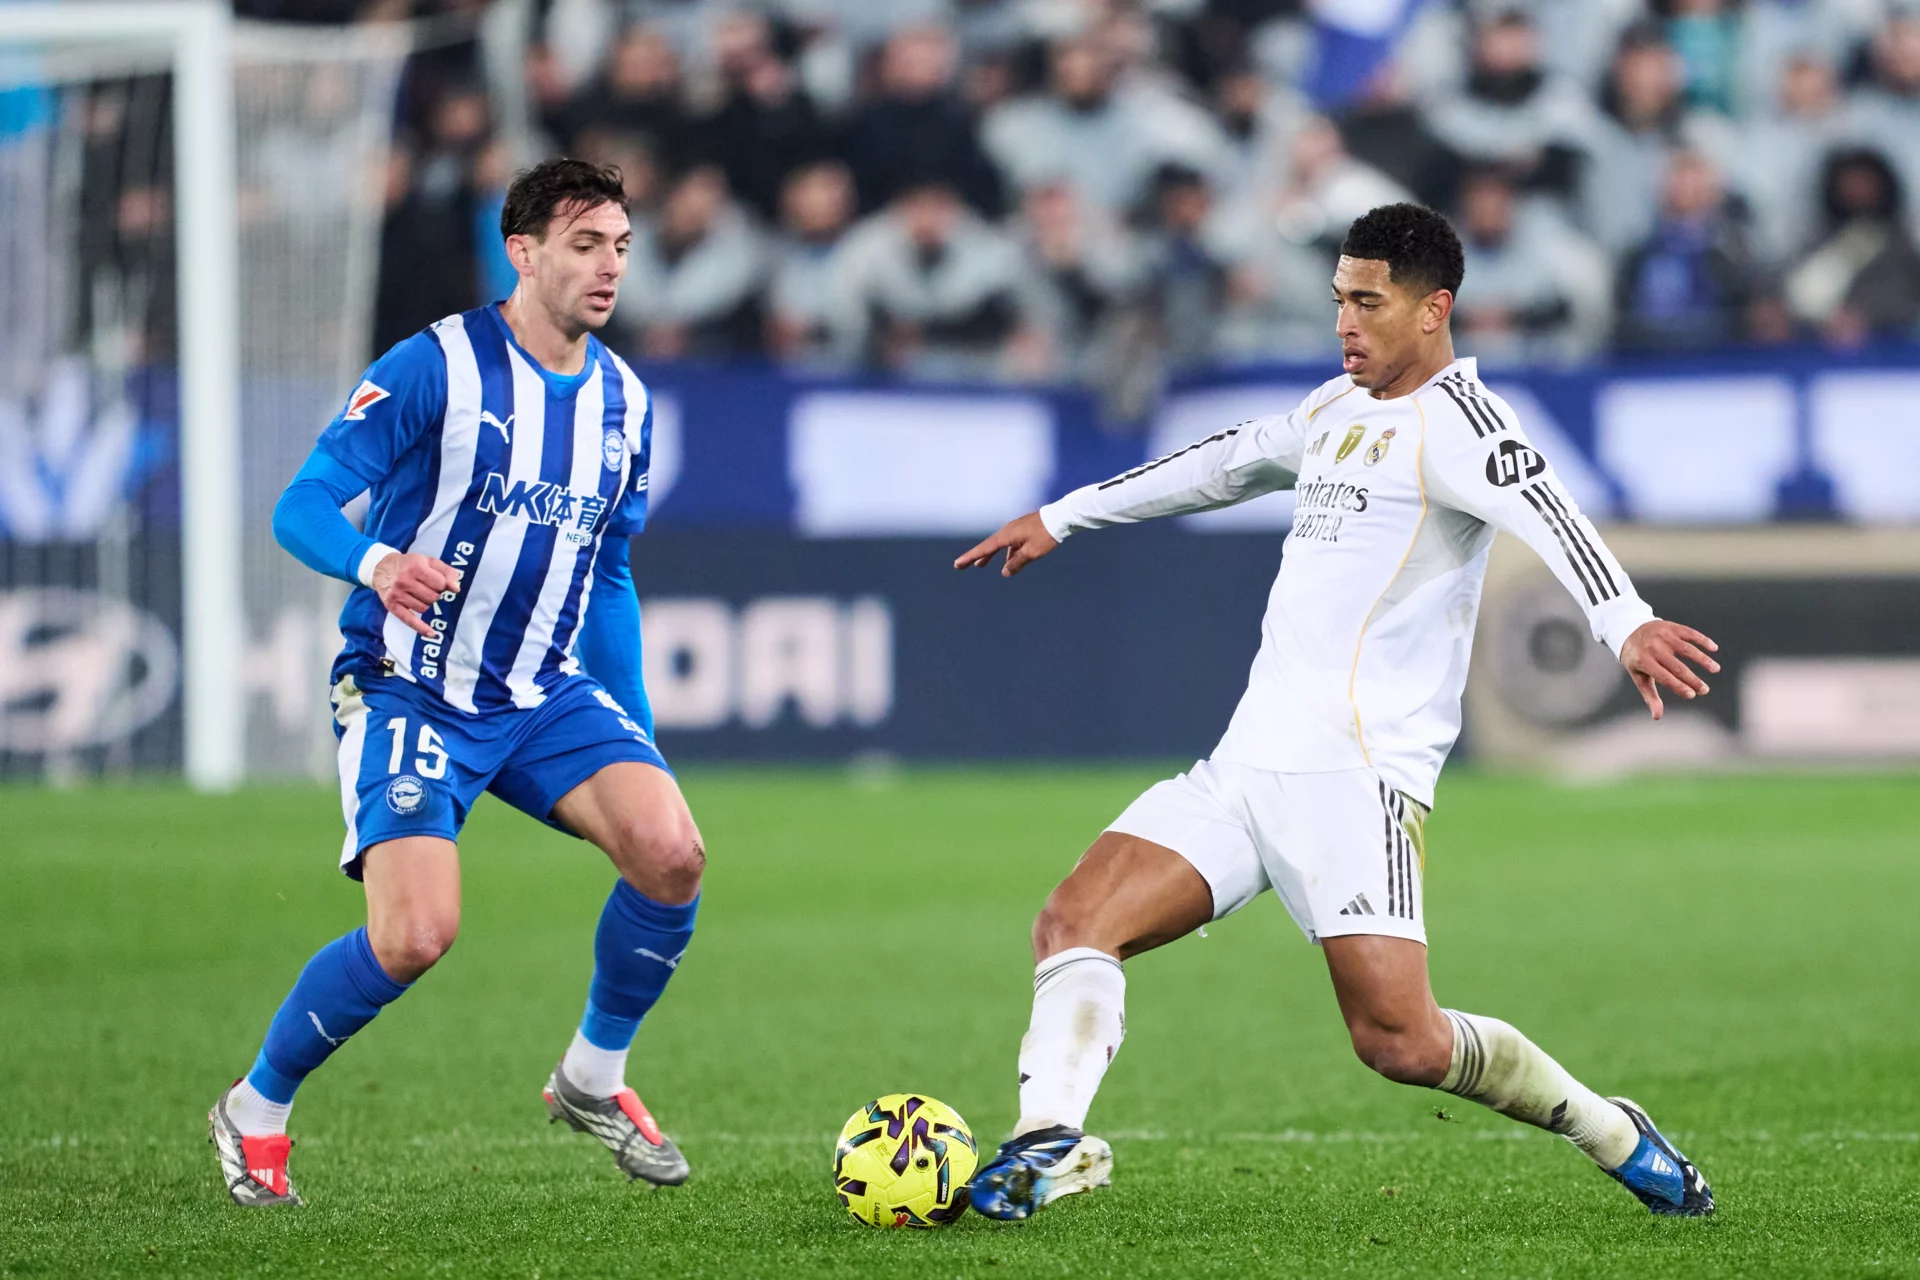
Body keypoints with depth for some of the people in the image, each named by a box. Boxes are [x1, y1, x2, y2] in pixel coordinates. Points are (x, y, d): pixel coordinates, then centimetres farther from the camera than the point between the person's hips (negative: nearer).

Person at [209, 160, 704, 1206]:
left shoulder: (621, 400, 8)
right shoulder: (434, 367, -12)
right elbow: (302, 507, -15)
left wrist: (638, 740, 18)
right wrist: (377, 563, -37)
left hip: (546, 695, 5)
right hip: (410, 694, -5)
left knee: (672, 851, -19)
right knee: (416, 935, -21)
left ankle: (593, 1079, 6)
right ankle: (255, 1109, 5)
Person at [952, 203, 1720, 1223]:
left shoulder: (1451, 419, -7)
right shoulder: (1337, 409, 21)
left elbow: (1547, 516, -25)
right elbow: (1226, 465, 38)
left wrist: (1624, 620, -44)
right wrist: (1060, 519, 46)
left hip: (1354, 773, -8)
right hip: (1245, 765, 8)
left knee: (1400, 1042, -16)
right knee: (1074, 926, -9)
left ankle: (1610, 1132, 4)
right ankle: (1050, 1141, -21)